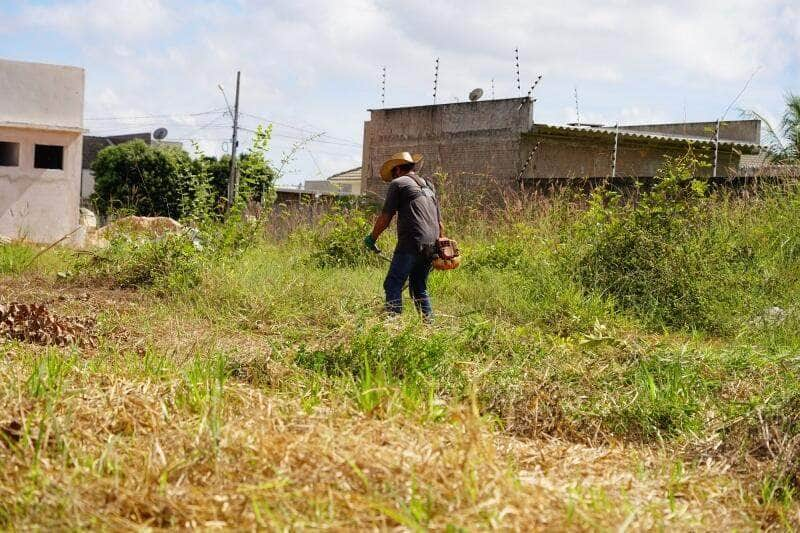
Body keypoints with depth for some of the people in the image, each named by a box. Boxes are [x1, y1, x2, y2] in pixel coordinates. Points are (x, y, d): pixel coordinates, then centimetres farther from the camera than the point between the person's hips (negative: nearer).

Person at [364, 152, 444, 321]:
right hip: (431, 244, 8)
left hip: (411, 243, -7)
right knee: (419, 287, 16)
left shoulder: (398, 183, 2)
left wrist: (372, 237, 12)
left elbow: (385, 217, -1)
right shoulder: (428, 185, 24)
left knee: (393, 284, -8)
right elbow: (439, 221, 24)